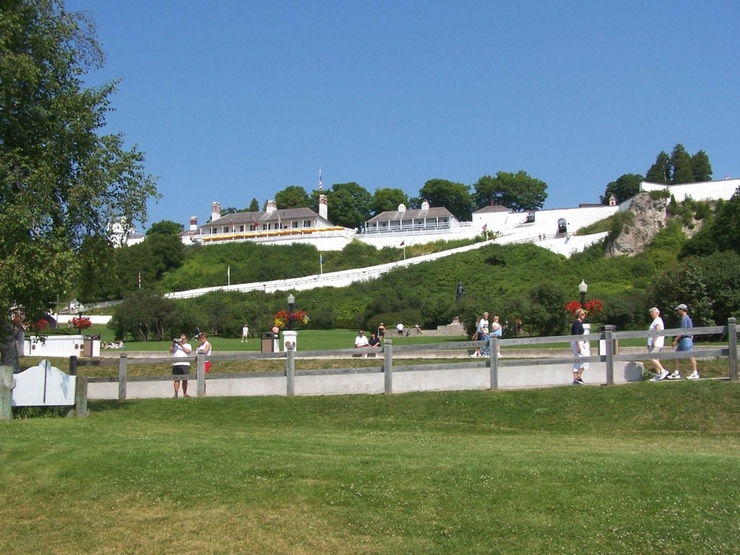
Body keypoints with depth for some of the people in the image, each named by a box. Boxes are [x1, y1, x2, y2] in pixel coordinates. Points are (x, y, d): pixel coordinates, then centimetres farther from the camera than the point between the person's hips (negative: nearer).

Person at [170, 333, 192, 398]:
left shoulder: (188, 345, 16)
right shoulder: (176, 345, 20)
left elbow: (187, 351, -4)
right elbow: (171, 351, 7)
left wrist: (181, 345, -8)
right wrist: (173, 344, -6)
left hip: (185, 364, 0)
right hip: (176, 364, 0)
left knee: (185, 380, 1)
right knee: (176, 379, -4)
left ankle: (185, 394, 11)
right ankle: (176, 394, -5)